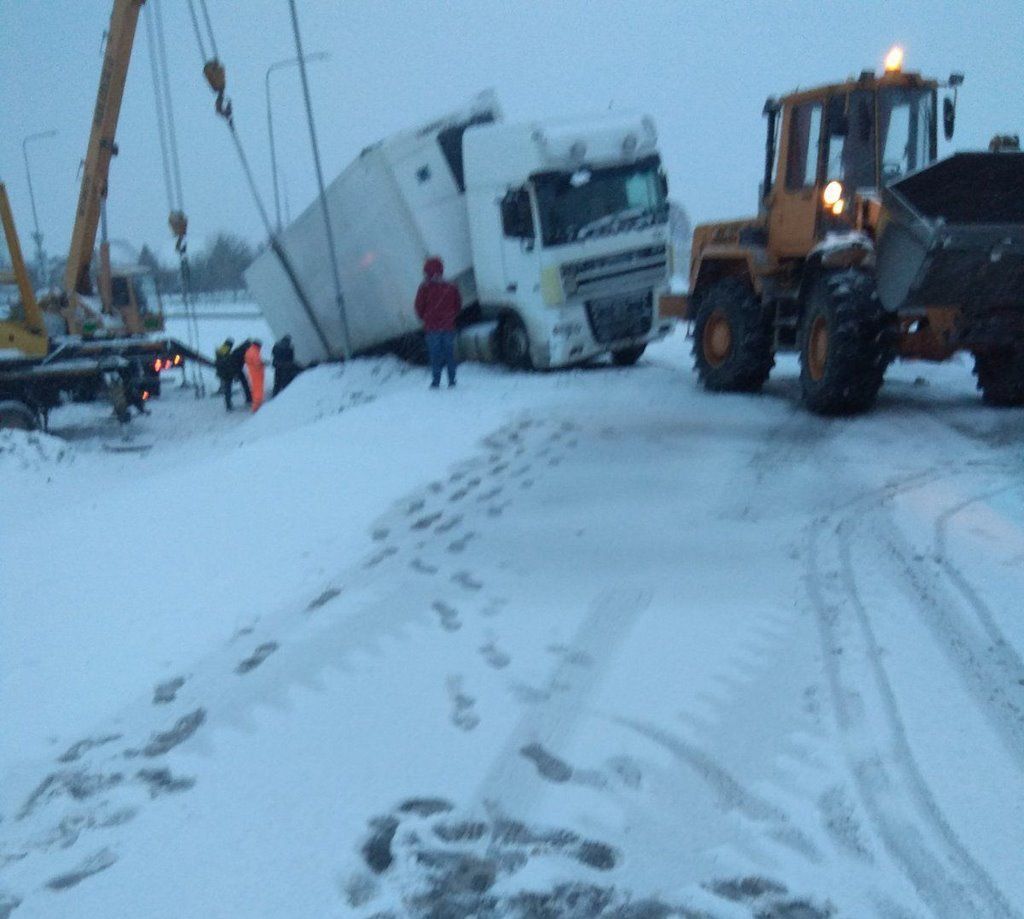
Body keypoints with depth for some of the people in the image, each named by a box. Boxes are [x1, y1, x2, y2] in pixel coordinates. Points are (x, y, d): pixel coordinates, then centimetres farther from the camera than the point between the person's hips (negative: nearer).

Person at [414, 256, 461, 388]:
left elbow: (419, 306, -4)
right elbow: (458, 305, 9)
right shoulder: (451, 287, 3)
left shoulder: (425, 287, -8)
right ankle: (451, 381, 9)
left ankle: (436, 381, -2)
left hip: (432, 327, -3)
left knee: (435, 354, 0)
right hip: (449, 326, 3)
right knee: (450, 354, 9)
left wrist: (424, 318, 13)